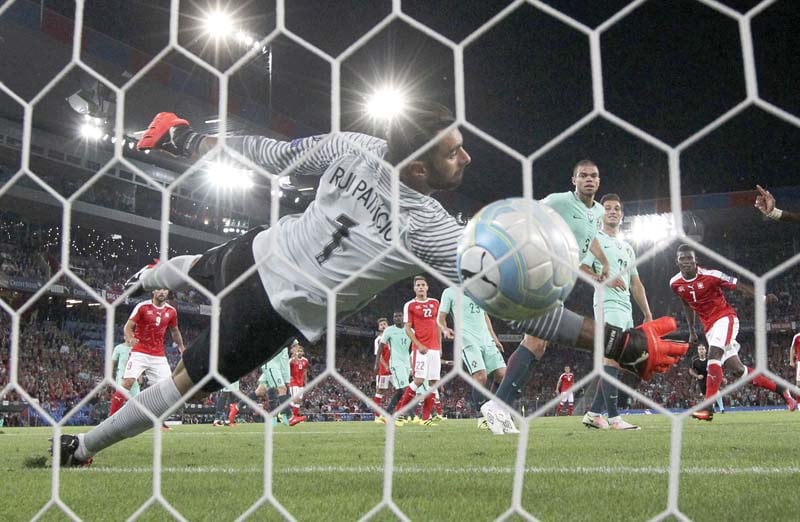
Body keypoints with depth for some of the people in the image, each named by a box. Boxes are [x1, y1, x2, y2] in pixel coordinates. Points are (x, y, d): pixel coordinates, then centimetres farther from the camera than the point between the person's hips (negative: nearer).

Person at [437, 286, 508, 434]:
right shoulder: (450, 292, 2)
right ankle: (483, 417, -5)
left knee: (502, 374, -4)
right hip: (468, 342, -6)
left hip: (486, 340, 6)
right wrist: (445, 329, -19)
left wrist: (494, 338, 23)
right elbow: (440, 317, 2)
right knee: (481, 376, -20)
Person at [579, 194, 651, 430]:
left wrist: (647, 314, 19)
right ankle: (613, 417, -17)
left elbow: (636, 284, 25)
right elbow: (580, 268, -9)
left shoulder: (627, 247, 26)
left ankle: (593, 413, 10)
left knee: (614, 361, 5)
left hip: (626, 308, 8)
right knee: (611, 357, -15)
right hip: (608, 305, -8)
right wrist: (605, 278, -17)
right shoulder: (596, 239, 3)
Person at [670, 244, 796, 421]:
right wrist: (691, 331, 23)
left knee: (714, 355, -27)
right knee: (737, 370, 4)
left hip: (725, 318, -5)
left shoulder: (710, 275, -16)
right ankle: (779, 388, 21)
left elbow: (738, 285, -13)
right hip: (709, 326, 5)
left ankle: (708, 407, -26)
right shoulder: (675, 284, -1)